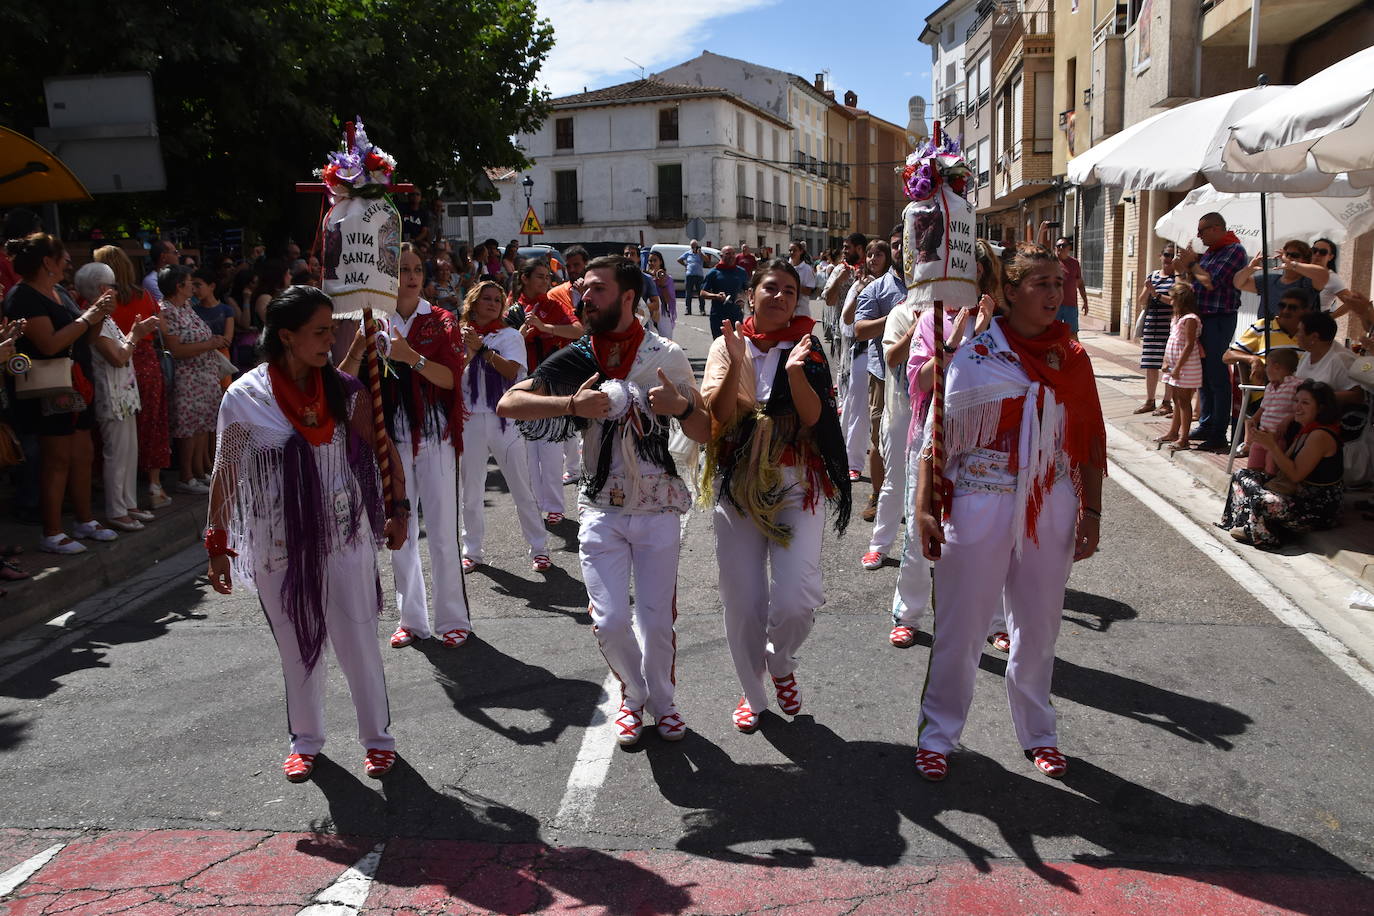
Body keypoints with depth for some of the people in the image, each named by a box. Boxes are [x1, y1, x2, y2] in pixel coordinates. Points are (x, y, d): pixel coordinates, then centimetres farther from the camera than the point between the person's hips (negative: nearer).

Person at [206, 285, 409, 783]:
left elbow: (382, 451, 3)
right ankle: (305, 740, 33)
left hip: (343, 535, 1)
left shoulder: (343, 389, -5)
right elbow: (225, 475, -2)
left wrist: (398, 509, -2)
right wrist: (218, 547, 0)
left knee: (358, 639, 6)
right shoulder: (244, 397, -9)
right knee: (297, 645, 13)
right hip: (280, 541, 0)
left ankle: (377, 737, 23)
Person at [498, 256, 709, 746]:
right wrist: (572, 403, -24)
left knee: (657, 620, 3)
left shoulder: (666, 355, -2)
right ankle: (633, 696, 27)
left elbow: (704, 433, 0)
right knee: (610, 621, -2)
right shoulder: (574, 359, 0)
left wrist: (681, 406, -22)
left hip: (658, 507, -1)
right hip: (601, 508, 1)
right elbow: (507, 404, -9)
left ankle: (662, 702, 31)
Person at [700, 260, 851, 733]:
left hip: (795, 485, -1)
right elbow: (718, 412, -9)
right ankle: (752, 693, 30)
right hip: (737, 483, 1)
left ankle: (780, 663, 22)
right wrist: (736, 362, -22)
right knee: (742, 600, 7)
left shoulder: (806, 348, 2)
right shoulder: (727, 345, 3)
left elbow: (814, 416, -11)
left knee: (796, 598, -13)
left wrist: (795, 371, -26)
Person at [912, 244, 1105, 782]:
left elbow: (1090, 442, 8)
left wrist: (1091, 512, 5)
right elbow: (936, 435, -5)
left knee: (1039, 626, 15)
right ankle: (938, 733, 21)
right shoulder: (971, 355, -6)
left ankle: (1037, 731, 34)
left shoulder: (1072, 359, 5)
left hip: (1051, 509, 4)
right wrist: (924, 509, -9)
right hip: (979, 505, -3)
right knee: (960, 626, 4)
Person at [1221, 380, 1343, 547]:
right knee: (1241, 475, 6)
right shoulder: (1304, 430, 10)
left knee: (1262, 500, -34)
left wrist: (1272, 446, -24)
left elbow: (1296, 474, -22)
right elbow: (1287, 466, 8)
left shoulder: (1321, 435, -20)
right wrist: (1266, 443, -4)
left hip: (1319, 509, -10)